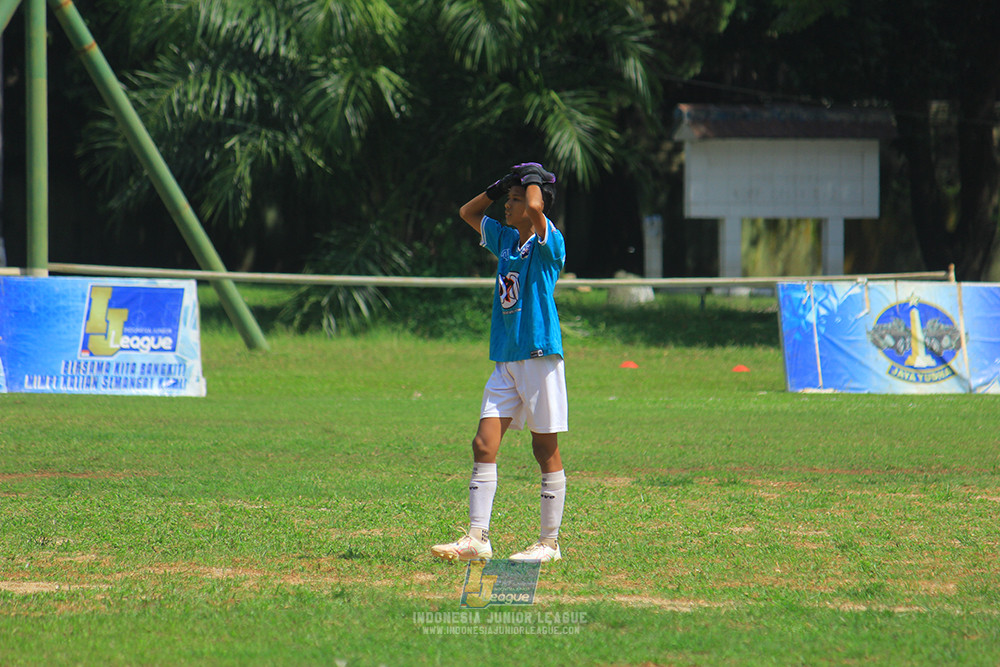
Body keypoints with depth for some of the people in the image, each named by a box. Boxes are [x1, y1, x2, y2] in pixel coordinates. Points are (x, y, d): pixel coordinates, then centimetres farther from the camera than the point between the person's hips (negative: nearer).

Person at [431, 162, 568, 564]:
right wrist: (500, 186, 15)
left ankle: (549, 542, 7)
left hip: (540, 357, -7)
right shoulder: (504, 239, 14)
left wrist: (533, 180, -8)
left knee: (546, 451, 1)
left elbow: (534, 208, -28)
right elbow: (468, 212, 29)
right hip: (505, 362, 7)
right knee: (484, 446, -3)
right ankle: (477, 539, -5)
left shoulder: (549, 244, -8)